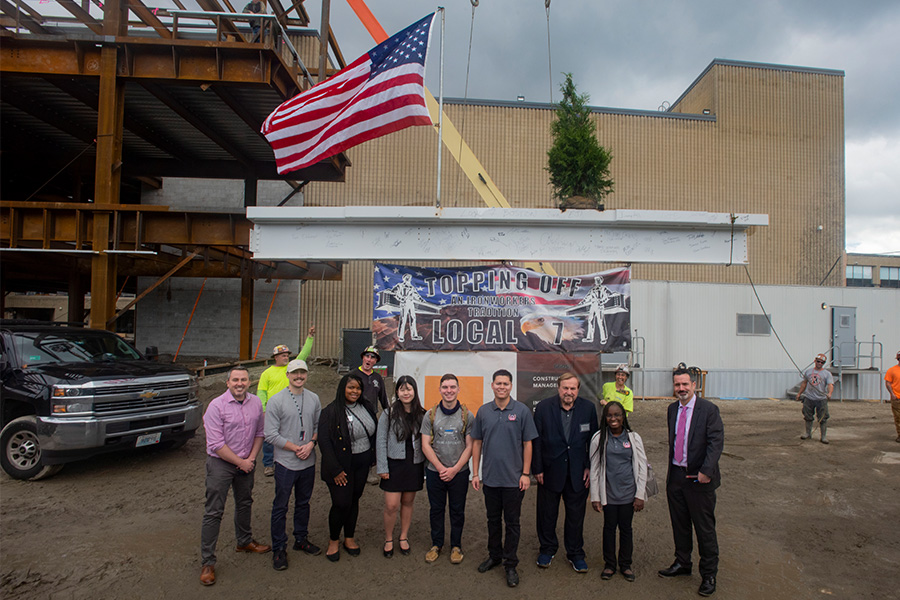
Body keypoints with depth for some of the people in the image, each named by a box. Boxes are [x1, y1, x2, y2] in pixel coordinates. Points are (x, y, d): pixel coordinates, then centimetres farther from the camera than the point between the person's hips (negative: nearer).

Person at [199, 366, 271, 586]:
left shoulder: (256, 403, -1)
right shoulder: (217, 406, -18)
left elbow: (259, 433, 9)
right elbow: (216, 444, -19)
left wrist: (252, 457, -4)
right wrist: (240, 462, -15)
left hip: (246, 463, 6)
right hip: (220, 463, -5)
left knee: (245, 504, 20)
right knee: (214, 512, -2)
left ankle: (244, 541, 41)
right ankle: (207, 562, 7)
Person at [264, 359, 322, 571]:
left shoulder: (313, 398, 3)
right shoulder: (276, 400, -10)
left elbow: (319, 425, 9)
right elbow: (271, 434, -12)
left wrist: (311, 444, -10)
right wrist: (296, 448, -15)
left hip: (309, 462, 4)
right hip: (286, 463, -4)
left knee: (303, 503, 17)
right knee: (280, 506, 5)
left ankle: (301, 539, 34)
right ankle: (279, 548, 19)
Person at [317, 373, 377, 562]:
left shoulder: (366, 407, 4)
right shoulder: (330, 412, -13)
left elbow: (374, 433, 14)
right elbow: (324, 442, -15)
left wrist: (373, 457, 10)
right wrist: (335, 470, -17)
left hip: (362, 464, 5)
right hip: (341, 466, -5)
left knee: (354, 500, 13)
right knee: (342, 503, -6)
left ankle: (349, 538, 30)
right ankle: (333, 541, 17)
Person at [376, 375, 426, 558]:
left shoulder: (421, 415, 2)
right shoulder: (389, 413, -6)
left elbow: (425, 442, 7)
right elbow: (381, 441, -5)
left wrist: (426, 467, 4)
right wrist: (382, 467, -8)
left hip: (414, 465, 2)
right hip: (394, 464, -2)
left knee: (408, 503, 13)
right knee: (391, 506, -2)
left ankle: (403, 537, 31)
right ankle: (388, 540, 20)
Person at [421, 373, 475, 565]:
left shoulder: (467, 416, -3)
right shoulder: (430, 415, 0)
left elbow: (470, 446, -4)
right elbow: (425, 445, -2)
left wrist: (454, 469, -12)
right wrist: (440, 467, -11)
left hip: (459, 472, -1)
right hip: (434, 472, 1)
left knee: (457, 511, 10)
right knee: (436, 509, 12)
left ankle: (456, 546, 27)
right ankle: (436, 544, 29)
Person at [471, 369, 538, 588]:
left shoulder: (522, 411, -6)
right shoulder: (483, 412, 2)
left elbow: (527, 444, -3)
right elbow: (477, 443, 7)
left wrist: (525, 474, -7)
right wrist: (475, 473, 4)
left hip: (513, 478, -3)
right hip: (490, 477, 3)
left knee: (512, 522, 7)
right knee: (493, 519, 16)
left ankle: (510, 564, 19)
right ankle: (494, 556, 33)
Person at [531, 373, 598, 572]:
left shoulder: (588, 408, -4)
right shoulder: (543, 407, -9)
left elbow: (593, 440, 3)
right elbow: (536, 441, -5)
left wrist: (590, 467, -1)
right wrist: (537, 469, -6)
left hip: (578, 472, 1)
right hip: (550, 471, -1)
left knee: (576, 514, 12)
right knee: (547, 513, 13)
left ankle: (575, 554, 30)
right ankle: (547, 549, 34)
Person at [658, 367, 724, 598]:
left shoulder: (709, 410, -12)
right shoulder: (672, 409, 6)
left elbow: (716, 441, -17)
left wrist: (706, 471, -24)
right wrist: (672, 468, 11)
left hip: (698, 478, -6)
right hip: (675, 476, 6)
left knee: (705, 528, 6)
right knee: (679, 524, 18)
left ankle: (709, 574, 22)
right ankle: (682, 563, 36)